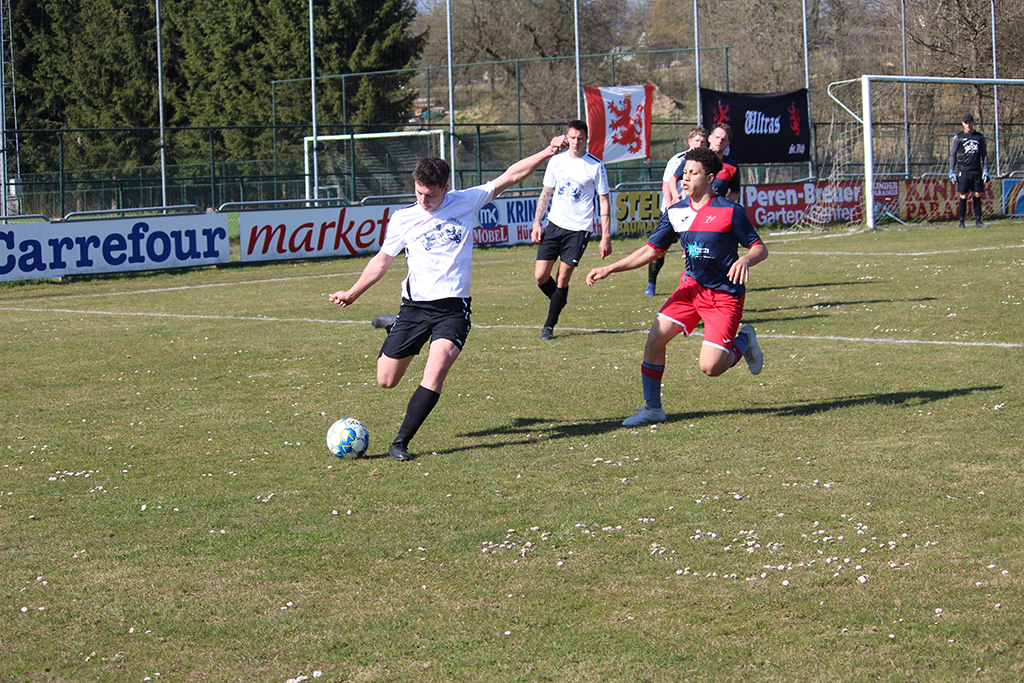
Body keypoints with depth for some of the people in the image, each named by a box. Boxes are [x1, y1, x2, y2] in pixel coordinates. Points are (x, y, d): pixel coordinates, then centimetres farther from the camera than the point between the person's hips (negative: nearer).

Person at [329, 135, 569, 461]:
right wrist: (353, 293, 8)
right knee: (386, 381, 7)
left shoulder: (465, 202, 2)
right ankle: (393, 327, 42)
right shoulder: (402, 219, 4)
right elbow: (382, 260, 14)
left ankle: (401, 442, -18)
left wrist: (547, 153, -3)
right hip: (415, 304, 2)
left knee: (436, 370, -25)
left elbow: (509, 177, 4)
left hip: (453, 307, -1)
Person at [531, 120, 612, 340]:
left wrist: (606, 237, -7)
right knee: (541, 276, -3)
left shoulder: (595, 166, -5)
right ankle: (558, 301, 29)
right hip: (554, 223, 4)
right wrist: (537, 223, 8)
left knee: (563, 278, -5)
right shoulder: (556, 162, 6)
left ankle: (549, 326, 7)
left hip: (579, 228, -4)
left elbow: (604, 201, -2)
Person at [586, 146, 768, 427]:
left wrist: (745, 260, -32)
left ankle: (744, 341, 18)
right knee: (655, 338, -11)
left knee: (710, 367, -15)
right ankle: (652, 408, 5)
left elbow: (760, 248, -8)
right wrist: (609, 268, 2)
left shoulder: (730, 211, -14)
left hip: (725, 295, -5)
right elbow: (651, 250, 9)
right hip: (692, 285, 5)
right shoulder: (676, 212, 2)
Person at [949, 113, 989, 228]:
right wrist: (951, 171, -2)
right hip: (963, 170, -2)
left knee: (978, 195, 2)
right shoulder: (958, 137, 5)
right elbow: (952, 155, 6)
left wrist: (985, 170, 5)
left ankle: (978, 220, 8)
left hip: (977, 171, 2)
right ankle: (962, 221, -1)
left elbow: (984, 154, 14)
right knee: (963, 196, -5)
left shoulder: (980, 137, 11)